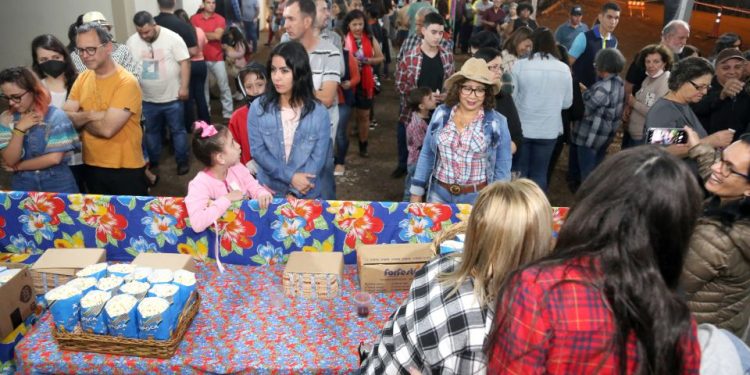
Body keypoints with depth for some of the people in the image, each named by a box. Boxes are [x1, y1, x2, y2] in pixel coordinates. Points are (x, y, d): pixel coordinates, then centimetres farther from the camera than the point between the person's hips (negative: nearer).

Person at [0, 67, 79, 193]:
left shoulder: (55, 115, -10)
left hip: (57, 184, -3)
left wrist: (17, 167, -5)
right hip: (23, 185, 3)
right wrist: (19, 129, -15)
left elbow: (54, 158, -14)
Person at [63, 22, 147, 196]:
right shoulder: (82, 78, 4)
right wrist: (91, 115, -20)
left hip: (125, 169, -7)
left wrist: (80, 119, -7)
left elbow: (107, 129, -25)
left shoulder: (127, 82, -19)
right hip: (92, 166, 7)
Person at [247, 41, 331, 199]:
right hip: (268, 192, 1)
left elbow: (318, 158, -11)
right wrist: (290, 177, -19)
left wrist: (294, 193, -17)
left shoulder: (319, 112, -10)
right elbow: (257, 151, -10)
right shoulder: (258, 107, -8)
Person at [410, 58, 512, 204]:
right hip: (439, 194, 2)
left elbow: (502, 168, -2)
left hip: (477, 198, -2)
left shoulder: (498, 122, -8)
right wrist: (417, 191, 4)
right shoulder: (441, 113, -2)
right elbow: (427, 155, 4)